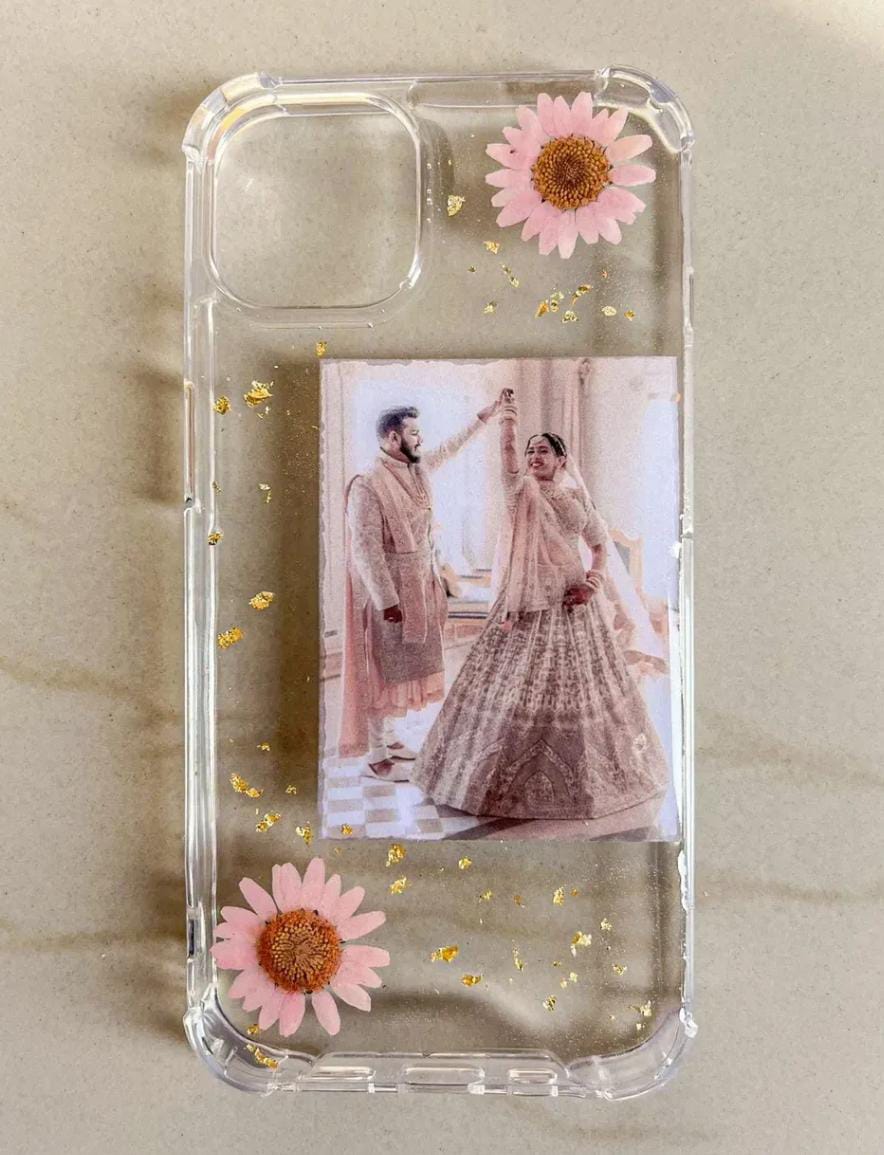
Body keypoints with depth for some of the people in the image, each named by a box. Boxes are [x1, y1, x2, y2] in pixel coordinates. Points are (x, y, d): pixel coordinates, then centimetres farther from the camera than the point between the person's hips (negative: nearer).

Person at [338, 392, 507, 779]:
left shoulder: (417, 470, 6)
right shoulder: (368, 485, -19)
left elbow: (449, 448, 25)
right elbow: (365, 547, -22)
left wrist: (485, 415, 28)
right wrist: (387, 600, -24)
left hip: (418, 587, 8)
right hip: (389, 593, -8)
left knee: (402, 666, 15)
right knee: (383, 669, -1)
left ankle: (388, 737, 29)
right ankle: (376, 756, 8)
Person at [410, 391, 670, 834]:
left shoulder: (577, 496, 8)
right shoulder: (521, 490, 1)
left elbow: (601, 544, 10)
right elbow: (508, 458, -16)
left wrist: (592, 583, -5)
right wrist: (507, 420, -27)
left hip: (571, 600, 2)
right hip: (527, 601, -2)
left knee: (578, 688, 8)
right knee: (516, 685, 0)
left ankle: (586, 774, 25)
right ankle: (510, 774, 14)